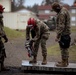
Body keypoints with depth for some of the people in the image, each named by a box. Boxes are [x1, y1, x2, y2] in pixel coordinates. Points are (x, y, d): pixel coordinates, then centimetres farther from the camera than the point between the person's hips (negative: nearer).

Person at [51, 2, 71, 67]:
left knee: (63, 48, -1)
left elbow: (61, 26, -26)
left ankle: (64, 63, 8)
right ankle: (66, 61, 28)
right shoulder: (64, 10, 11)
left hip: (63, 33, -10)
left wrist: (58, 36, -25)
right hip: (66, 32, 10)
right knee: (65, 48, 18)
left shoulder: (62, 13, -21)